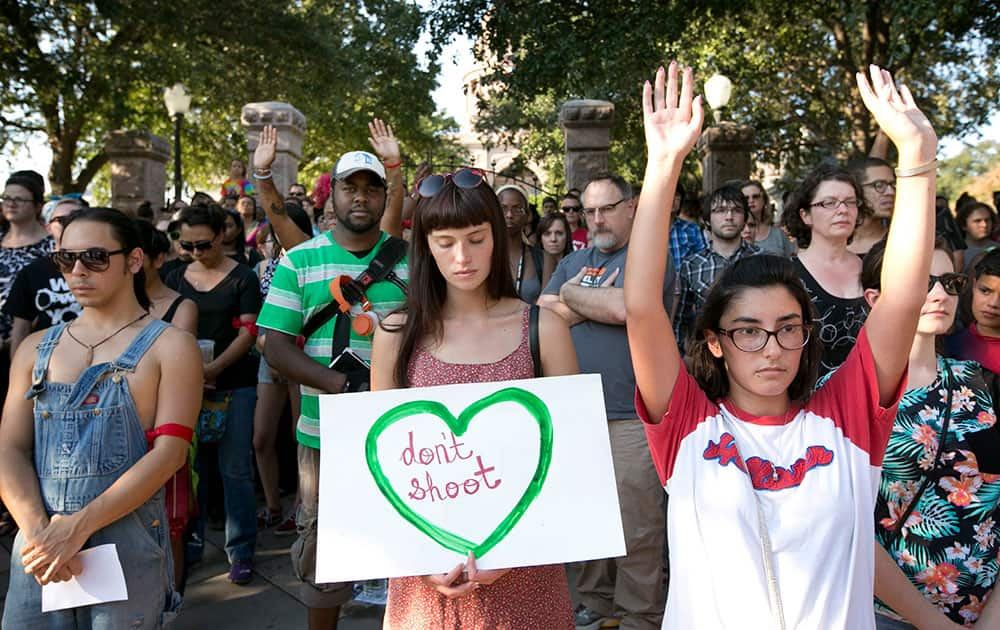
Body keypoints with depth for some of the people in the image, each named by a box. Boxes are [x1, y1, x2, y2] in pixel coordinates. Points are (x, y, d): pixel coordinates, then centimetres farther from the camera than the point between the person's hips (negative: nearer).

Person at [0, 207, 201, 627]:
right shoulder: (36, 349, 11)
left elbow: (170, 451, -11)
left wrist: (79, 526, -17)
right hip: (36, 546, 3)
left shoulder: (170, 347, -1)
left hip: (129, 549, -3)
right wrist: (37, 530, -14)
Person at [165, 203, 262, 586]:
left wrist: (214, 368, -20)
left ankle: (241, 551, 7)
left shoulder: (243, 278, -1)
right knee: (189, 465, 8)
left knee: (235, 468, -2)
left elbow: (248, 332, -7)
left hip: (234, 385, -3)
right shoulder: (176, 279, 10)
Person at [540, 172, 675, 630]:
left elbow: (625, 307, -20)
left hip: (631, 415, -6)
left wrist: (572, 293, -4)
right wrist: (596, 302, -8)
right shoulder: (574, 262, 15)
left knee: (636, 526, 0)